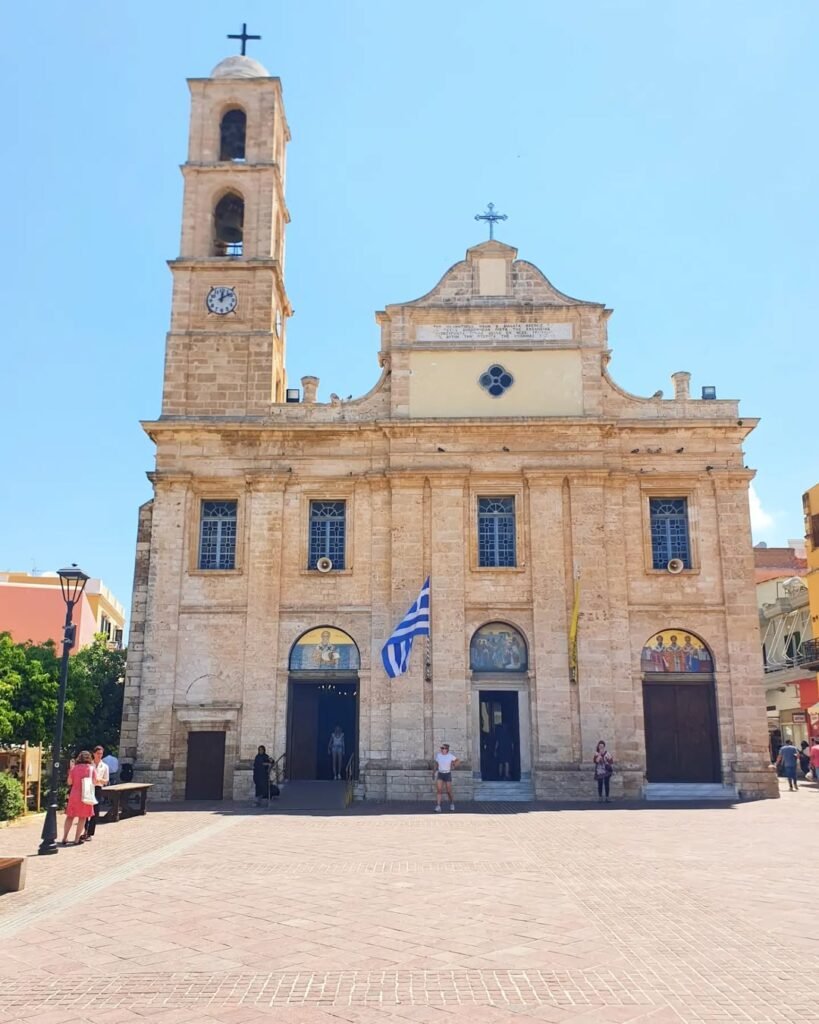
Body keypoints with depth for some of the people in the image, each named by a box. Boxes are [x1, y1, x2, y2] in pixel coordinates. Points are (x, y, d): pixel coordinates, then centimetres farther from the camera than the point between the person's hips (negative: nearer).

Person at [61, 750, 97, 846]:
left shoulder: (74, 768, 1)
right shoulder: (91, 768, -3)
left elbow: (69, 782, 4)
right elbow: (93, 782, 2)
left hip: (74, 794, 2)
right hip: (85, 796, -2)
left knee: (70, 816, 12)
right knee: (82, 817, 6)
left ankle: (64, 838, 11)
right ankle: (77, 839, 6)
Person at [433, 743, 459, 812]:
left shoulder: (451, 756, -9)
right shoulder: (438, 755, -1)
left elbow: (458, 761, 4)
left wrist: (454, 766, -13)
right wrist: (434, 772, 19)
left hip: (448, 774, -2)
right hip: (440, 774, 2)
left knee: (449, 791, 5)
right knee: (439, 790, -14)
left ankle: (451, 802, 32)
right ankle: (438, 806, -15)